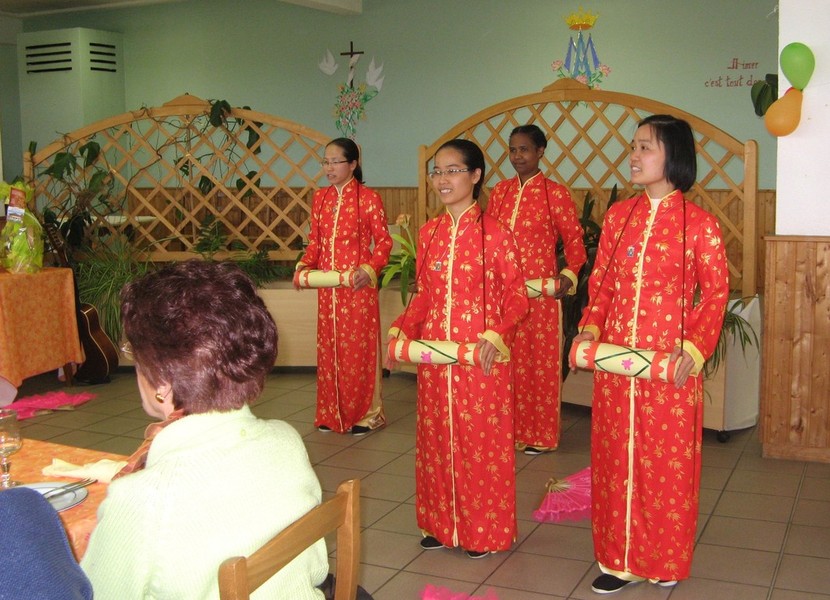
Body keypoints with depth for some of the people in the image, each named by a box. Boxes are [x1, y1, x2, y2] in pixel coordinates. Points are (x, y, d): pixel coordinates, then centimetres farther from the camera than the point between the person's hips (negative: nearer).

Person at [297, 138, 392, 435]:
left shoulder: (368, 198, -6)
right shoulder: (320, 198, 10)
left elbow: (383, 241, -5)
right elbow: (315, 241, 13)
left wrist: (370, 269, -19)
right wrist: (304, 265, -3)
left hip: (357, 285, -5)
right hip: (327, 286, 5)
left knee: (359, 347, 1)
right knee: (328, 347, 10)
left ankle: (364, 413, 15)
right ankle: (331, 412, 21)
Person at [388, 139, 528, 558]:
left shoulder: (494, 234, -9)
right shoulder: (429, 233, 7)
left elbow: (516, 296, -6)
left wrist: (496, 335, -20)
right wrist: (401, 328, -1)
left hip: (481, 359, -5)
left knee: (482, 441, 5)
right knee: (436, 438, 13)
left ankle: (483, 530, 21)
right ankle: (440, 523, 29)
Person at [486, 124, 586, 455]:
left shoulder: (555, 193, -4)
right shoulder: (499, 191, 9)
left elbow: (573, 239, -2)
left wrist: (569, 273, -15)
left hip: (540, 291, -4)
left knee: (541, 361, 3)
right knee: (507, 359, 9)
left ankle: (541, 435, 16)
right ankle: (510, 428, 23)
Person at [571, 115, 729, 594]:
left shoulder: (699, 224, -6)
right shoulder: (619, 215, 7)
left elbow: (715, 292, -3)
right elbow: (601, 282, 10)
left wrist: (695, 347, -15)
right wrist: (590, 327, -5)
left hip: (670, 364, -4)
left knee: (668, 460, 7)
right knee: (616, 457, 10)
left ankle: (667, 561, 26)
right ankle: (620, 558, 24)